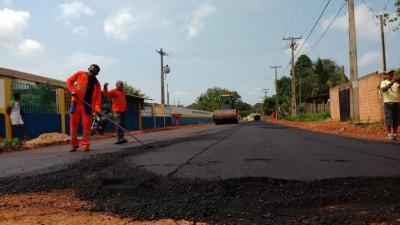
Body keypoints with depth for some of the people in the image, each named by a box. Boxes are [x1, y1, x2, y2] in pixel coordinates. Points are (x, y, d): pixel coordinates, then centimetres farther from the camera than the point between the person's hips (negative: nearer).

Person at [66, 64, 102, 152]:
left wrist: (97, 108, -15)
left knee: (86, 126, -3)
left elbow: (98, 97, -2)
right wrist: (72, 90, -8)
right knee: (73, 124, 2)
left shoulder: (97, 83, 5)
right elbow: (69, 81, 8)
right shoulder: (80, 74, 4)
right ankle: (74, 145, 14)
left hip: (87, 106, 0)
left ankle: (86, 145, 5)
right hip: (76, 103, 0)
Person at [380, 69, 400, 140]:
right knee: (389, 120, -6)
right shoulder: (384, 82, 5)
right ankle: (389, 134, -2)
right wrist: (391, 83, -24)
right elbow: (383, 90, -14)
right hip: (388, 103, -4)